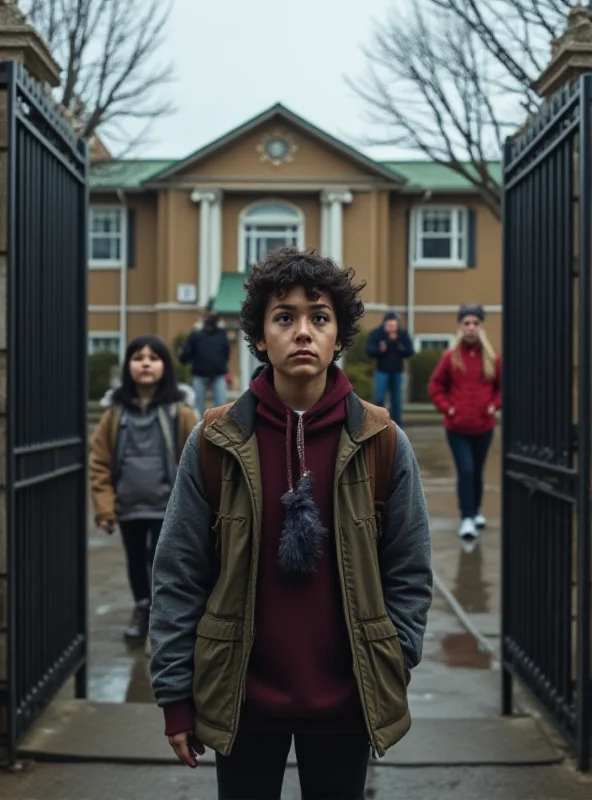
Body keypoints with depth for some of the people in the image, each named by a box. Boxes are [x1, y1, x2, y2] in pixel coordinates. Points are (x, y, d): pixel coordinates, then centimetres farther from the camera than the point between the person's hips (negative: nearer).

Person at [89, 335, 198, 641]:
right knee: (136, 561, 19)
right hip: (128, 506, 3)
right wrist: (104, 506, -5)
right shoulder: (115, 410, -1)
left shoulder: (179, 410, -8)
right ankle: (142, 607, 42)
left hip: (167, 505, -3)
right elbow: (99, 462, 0)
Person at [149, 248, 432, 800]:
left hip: (345, 701, 1)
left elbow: (410, 575, 1)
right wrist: (174, 696, -4)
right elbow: (178, 576, -3)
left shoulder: (382, 444, -4)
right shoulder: (215, 443, -5)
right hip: (242, 698, 0)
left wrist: (391, 677, -2)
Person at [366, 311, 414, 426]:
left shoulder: (403, 334, 0)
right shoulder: (375, 334, -7)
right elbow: (369, 351, -12)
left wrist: (400, 349, -22)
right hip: (382, 371, -2)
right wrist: (380, 350, -32)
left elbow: (410, 351, -2)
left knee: (396, 400, 7)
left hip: (397, 372, 2)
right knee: (379, 399, -9)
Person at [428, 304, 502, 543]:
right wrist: (446, 407, -7)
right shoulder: (450, 357, -5)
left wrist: (494, 405, -3)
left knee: (477, 472, 14)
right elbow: (435, 386, 3)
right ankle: (466, 519, -8)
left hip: (483, 427, 2)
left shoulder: (491, 358, -1)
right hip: (457, 427, -2)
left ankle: (475, 511, 33)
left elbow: (503, 386, 10)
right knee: (465, 471, -11)